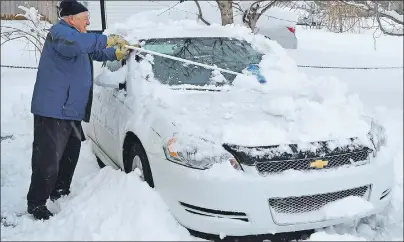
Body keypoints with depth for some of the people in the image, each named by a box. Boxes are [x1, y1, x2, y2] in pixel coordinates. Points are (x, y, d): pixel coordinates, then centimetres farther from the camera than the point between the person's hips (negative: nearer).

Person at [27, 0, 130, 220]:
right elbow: (75, 44, -34)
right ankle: (36, 203, 3)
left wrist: (117, 53, 17)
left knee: (70, 154, 20)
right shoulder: (60, 31, -11)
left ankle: (60, 192, 36)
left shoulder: (76, 36, 20)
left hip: (70, 111, 11)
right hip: (52, 110, -10)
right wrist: (107, 40, -30)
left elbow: (95, 53, 34)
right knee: (48, 160, -8)